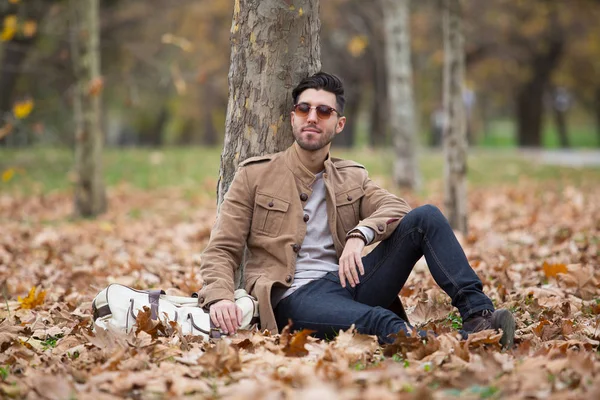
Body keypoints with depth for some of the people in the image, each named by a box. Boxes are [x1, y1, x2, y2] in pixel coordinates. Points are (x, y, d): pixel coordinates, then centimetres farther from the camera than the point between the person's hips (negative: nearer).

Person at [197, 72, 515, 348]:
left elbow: (396, 208, 0)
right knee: (381, 322, -36)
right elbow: (221, 251, 5)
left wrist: (359, 235, -22)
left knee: (426, 217, -13)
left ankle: (477, 314, -26)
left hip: (347, 282, 5)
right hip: (294, 297, -4)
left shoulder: (352, 178, 19)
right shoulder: (254, 175, 10)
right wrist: (220, 297, -17)